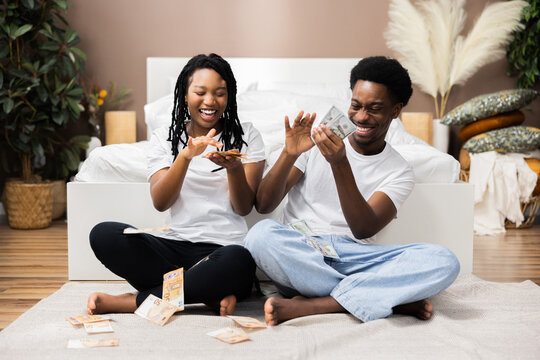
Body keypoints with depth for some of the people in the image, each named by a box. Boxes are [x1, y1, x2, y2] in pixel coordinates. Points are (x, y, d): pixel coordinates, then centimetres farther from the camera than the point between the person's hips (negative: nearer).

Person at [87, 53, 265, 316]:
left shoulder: (246, 136, 10)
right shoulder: (165, 137, 12)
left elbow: (244, 208, 3)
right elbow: (160, 202, -2)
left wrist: (234, 168, -17)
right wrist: (186, 156, -17)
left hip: (224, 247, -1)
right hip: (174, 244, 2)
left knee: (239, 261, -38)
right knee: (103, 235, -23)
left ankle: (132, 301, -21)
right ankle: (210, 295, -20)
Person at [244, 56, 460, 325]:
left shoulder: (399, 172, 10)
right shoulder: (315, 142, 10)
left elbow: (363, 229, -9)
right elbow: (263, 205, 3)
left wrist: (340, 164, -21)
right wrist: (289, 154, -13)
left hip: (353, 258, 1)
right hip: (298, 256, 0)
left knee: (443, 262, -23)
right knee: (261, 234, -35)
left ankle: (308, 305, -29)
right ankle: (394, 299, -24)